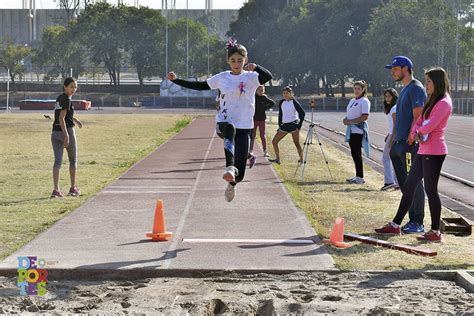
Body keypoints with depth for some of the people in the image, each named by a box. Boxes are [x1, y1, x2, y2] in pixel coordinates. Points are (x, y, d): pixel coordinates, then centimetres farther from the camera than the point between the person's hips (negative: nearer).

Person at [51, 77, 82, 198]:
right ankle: (73, 188, 21)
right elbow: (61, 118, -20)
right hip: (67, 131, -7)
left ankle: (56, 189, -11)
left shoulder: (59, 98, 14)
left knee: (57, 161, 0)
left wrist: (75, 119, 26)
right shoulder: (67, 100, -13)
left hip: (55, 132, 7)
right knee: (73, 160, 11)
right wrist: (66, 136, -24)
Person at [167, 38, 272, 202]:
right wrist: (176, 80, 11)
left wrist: (255, 67, -40)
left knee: (239, 173, -2)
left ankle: (231, 184, 36)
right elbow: (200, 85, 15)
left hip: (244, 127, -1)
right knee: (230, 130, -41)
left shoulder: (251, 77, -2)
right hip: (224, 122, 1)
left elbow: (268, 76, -22)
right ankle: (230, 168, -57)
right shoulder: (222, 78, 7)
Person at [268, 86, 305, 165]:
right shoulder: (281, 103, 8)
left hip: (293, 124, -6)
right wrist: (279, 126, 14)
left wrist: (299, 126, -11)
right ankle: (277, 159, 9)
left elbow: (302, 113, -7)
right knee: (274, 141, 1)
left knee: (296, 143, -4)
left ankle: (301, 160, 5)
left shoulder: (294, 102, -7)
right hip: (284, 125, 6)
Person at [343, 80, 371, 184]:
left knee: (356, 153, -9)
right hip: (351, 130, 9)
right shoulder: (352, 101, 18)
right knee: (354, 153, 10)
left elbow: (365, 117, -17)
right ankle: (358, 176, 16)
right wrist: (345, 119, 3)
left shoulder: (364, 101, -9)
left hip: (358, 130, -9)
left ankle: (360, 177, -6)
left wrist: (350, 121, -17)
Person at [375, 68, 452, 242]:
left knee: (431, 190, -5)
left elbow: (430, 126, -21)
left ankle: (435, 232, 2)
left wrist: (420, 131, -1)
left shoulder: (444, 103, -12)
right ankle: (395, 225, 19)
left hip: (434, 152, -10)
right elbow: (419, 121, 14)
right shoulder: (432, 101, 19)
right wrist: (415, 133, -6)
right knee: (408, 186, 12)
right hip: (424, 151, 10)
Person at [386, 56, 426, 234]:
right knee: (405, 184, 12)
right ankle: (413, 220, 19)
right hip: (399, 144, 10)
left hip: (410, 144, -10)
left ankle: (418, 224, -1)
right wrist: (394, 141, 20)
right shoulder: (405, 89, 20)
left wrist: (410, 140, -22)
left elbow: (417, 117, -18)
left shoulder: (416, 89, -11)